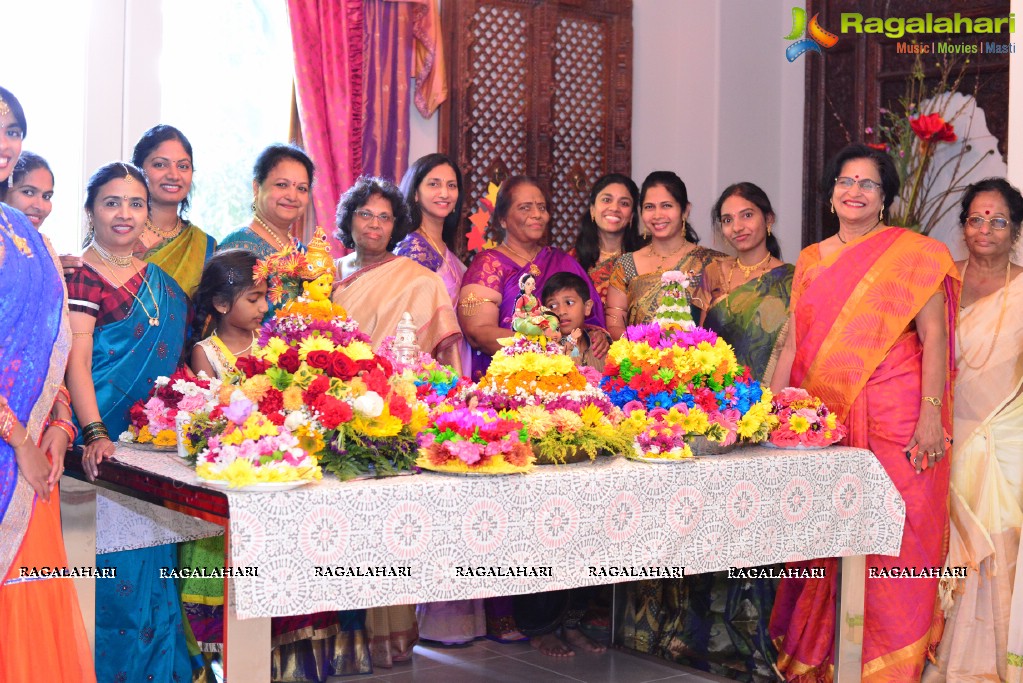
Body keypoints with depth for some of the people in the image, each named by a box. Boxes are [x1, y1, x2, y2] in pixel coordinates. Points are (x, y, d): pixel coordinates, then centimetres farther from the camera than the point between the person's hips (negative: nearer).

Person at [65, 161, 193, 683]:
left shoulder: (159, 282, 15)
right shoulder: (78, 277, -5)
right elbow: (76, 362, -13)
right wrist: (94, 435, -24)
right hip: (103, 443, -6)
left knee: (151, 557, 9)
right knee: (109, 560, -5)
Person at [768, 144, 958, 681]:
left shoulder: (914, 253, 2)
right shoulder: (810, 261, 14)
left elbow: (933, 336, -4)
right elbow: (793, 343, 15)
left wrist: (931, 415, -12)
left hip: (894, 419, -4)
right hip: (824, 418, 4)